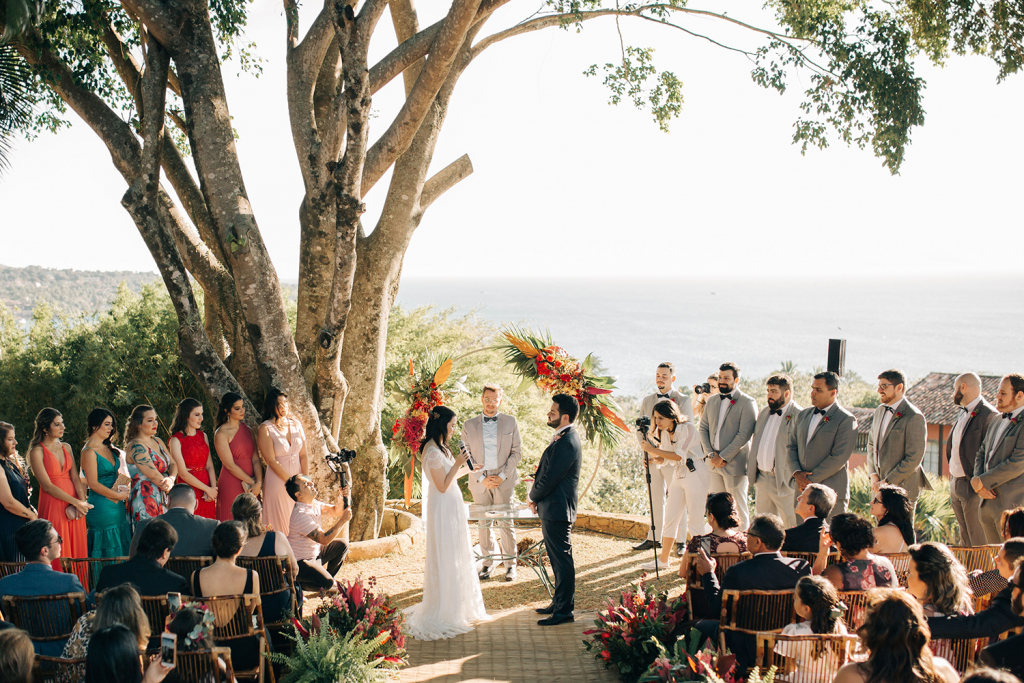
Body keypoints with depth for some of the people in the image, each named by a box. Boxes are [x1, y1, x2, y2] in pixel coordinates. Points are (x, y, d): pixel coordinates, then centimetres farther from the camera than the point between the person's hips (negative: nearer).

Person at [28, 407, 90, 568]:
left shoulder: (66, 447, 13)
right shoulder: (37, 451, -5)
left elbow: (75, 477, 7)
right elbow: (47, 485, -11)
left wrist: (82, 502, -9)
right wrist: (75, 502, -14)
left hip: (75, 507, 5)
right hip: (52, 505, -5)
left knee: (78, 551, 4)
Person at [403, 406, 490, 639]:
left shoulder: (440, 448, 11)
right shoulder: (433, 451, -20)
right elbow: (442, 485, -21)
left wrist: (467, 469, 20)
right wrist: (457, 464, -20)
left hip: (451, 508, 10)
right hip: (443, 509, -10)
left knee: (456, 556, 16)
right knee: (445, 558, -3)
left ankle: (457, 607, 27)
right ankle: (445, 613, 5)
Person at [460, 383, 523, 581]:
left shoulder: (510, 422, 5)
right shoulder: (469, 425, 6)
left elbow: (517, 451, 3)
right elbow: (466, 455, 5)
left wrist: (502, 476, -7)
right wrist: (481, 478, -7)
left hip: (504, 481, -1)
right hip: (480, 482, 1)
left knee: (506, 524, 0)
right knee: (483, 524, 6)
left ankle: (510, 564, 11)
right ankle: (488, 562, 18)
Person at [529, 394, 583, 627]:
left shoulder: (566, 443, -23)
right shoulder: (566, 437, 11)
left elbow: (549, 478, -20)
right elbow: (549, 471, 15)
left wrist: (533, 498, -3)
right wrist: (537, 497, 3)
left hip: (556, 510, -11)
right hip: (554, 508, 11)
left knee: (562, 560, -2)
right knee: (559, 559, 19)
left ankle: (564, 610, 5)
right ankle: (560, 602, 30)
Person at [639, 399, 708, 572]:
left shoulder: (687, 428, -16)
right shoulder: (663, 432, 6)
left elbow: (679, 456, -24)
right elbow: (664, 460, 8)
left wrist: (653, 449, -24)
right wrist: (652, 457, -13)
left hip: (695, 475, -8)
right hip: (678, 476, 8)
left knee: (695, 521, -4)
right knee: (670, 519, 8)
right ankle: (663, 559, 16)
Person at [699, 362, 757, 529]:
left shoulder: (747, 403, -8)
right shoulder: (712, 401, 13)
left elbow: (744, 435, -15)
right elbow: (703, 428, 13)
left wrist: (723, 457, -15)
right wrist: (710, 454, -2)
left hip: (734, 463, -6)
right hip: (714, 463, 6)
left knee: (737, 507, -1)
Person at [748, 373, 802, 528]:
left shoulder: (799, 415, -12)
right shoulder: (764, 412, 14)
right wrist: (751, 469, 15)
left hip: (783, 481, -8)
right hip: (761, 479, 8)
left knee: (793, 526, -3)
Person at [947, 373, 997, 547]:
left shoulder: (988, 415, -16)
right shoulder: (961, 412, 13)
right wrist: (952, 480, 16)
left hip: (974, 487, -9)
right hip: (955, 485, 9)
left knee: (978, 543, -4)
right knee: (965, 539, 17)